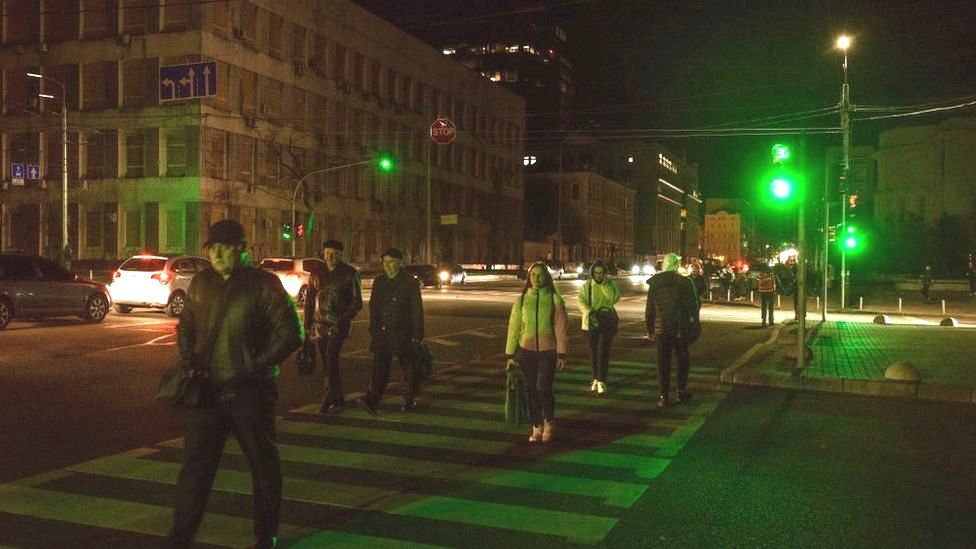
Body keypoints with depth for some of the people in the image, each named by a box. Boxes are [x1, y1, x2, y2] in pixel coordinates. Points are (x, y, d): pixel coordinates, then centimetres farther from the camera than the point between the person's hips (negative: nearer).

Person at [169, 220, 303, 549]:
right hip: (207, 389, 3)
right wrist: (188, 360, 2)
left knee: (263, 463, 10)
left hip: (251, 392, -3)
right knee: (195, 466, 3)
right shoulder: (201, 284, 8)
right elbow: (186, 326, 20)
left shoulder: (264, 284, -7)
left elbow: (290, 334, -9)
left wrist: (254, 368, -14)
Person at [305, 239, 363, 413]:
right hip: (320, 325, 4)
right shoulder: (316, 275, 12)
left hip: (339, 324, -4)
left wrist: (344, 318, -14)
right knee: (328, 362, 7)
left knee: (331, 357, -20)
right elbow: (309, 302, 15)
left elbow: (357, 301, 0)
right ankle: (338, 399, 17)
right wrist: (307, 325, 9)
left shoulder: (350, 273, 2)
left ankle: (329, 398, -16)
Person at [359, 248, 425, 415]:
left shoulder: (409, 282, -4)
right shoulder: (379, 281, 11)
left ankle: (410, 399, 21)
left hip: (402, 333, -3)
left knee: (407, 367, 7)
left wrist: (417, 335, -7)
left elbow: (417, 310, -5)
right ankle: (372, 400, -14)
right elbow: (373, 306, 16)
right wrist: (373, 329, 11)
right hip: (382, 333, 3)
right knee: (379, 367, -6)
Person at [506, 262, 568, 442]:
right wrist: (510, 355, 5)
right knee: (531, 390, 6)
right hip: (526, 351, 3)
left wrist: (561, 354, -5)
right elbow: (513, 328, 6)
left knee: (544, 388, -11)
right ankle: (536, 427, 22)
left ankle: (549, 423, 15)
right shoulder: (521, 300, 4)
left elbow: (561, 328, -1)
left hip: (548, 351, -2)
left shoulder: (555, 299, -2)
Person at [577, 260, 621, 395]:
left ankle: (602, 381, -5)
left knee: (603, 352, -10)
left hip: (607, 322, -2)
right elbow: (581, 301, -5)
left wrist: (604, 284, -18)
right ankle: (596, 379, 24)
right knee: (593, 353, 9)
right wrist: (590, 312, -21)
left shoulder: (610, 284, 2)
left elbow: (615, 298, -15)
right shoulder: (586, 286, 5)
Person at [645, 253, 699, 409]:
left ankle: (663, 396, 4)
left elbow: (649, 310, 4)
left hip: (661, 329, 2)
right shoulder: (685, 282, -8)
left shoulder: (654, 284, 0)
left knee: (663, 362, 6)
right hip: (680, 329, -1)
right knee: (683, 360, 16)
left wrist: (650, 330, 13)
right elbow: (693, 307, -5)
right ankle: (682, 392, 22)